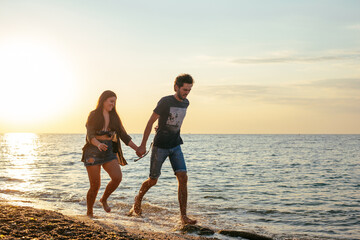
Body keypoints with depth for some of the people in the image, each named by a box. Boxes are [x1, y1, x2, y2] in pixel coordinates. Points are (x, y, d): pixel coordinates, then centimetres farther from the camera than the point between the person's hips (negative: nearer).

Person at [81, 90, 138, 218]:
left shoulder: (114, 117, 13)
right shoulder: (93, 115, -1)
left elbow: (123, 135, 9)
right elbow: (90, 135, -14)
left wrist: (137, 149, -2)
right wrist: (98, 144, -35)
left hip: (109, 152, 4)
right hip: (93, 152, -4)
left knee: (117, 177, -19)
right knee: (95, 185, -5)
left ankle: (104, 199, 8)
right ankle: (89, 213, 16)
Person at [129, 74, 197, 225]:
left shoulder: (185, 103, 4)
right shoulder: (165, 102, -15)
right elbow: (150, 122, -12)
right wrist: (143, 145, -12)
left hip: (175, 146, 5)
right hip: (160, 147, -5)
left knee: (183, 178, -11)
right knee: (153, 180, 7)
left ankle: (183, 216, -8)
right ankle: (138, 200, 38)